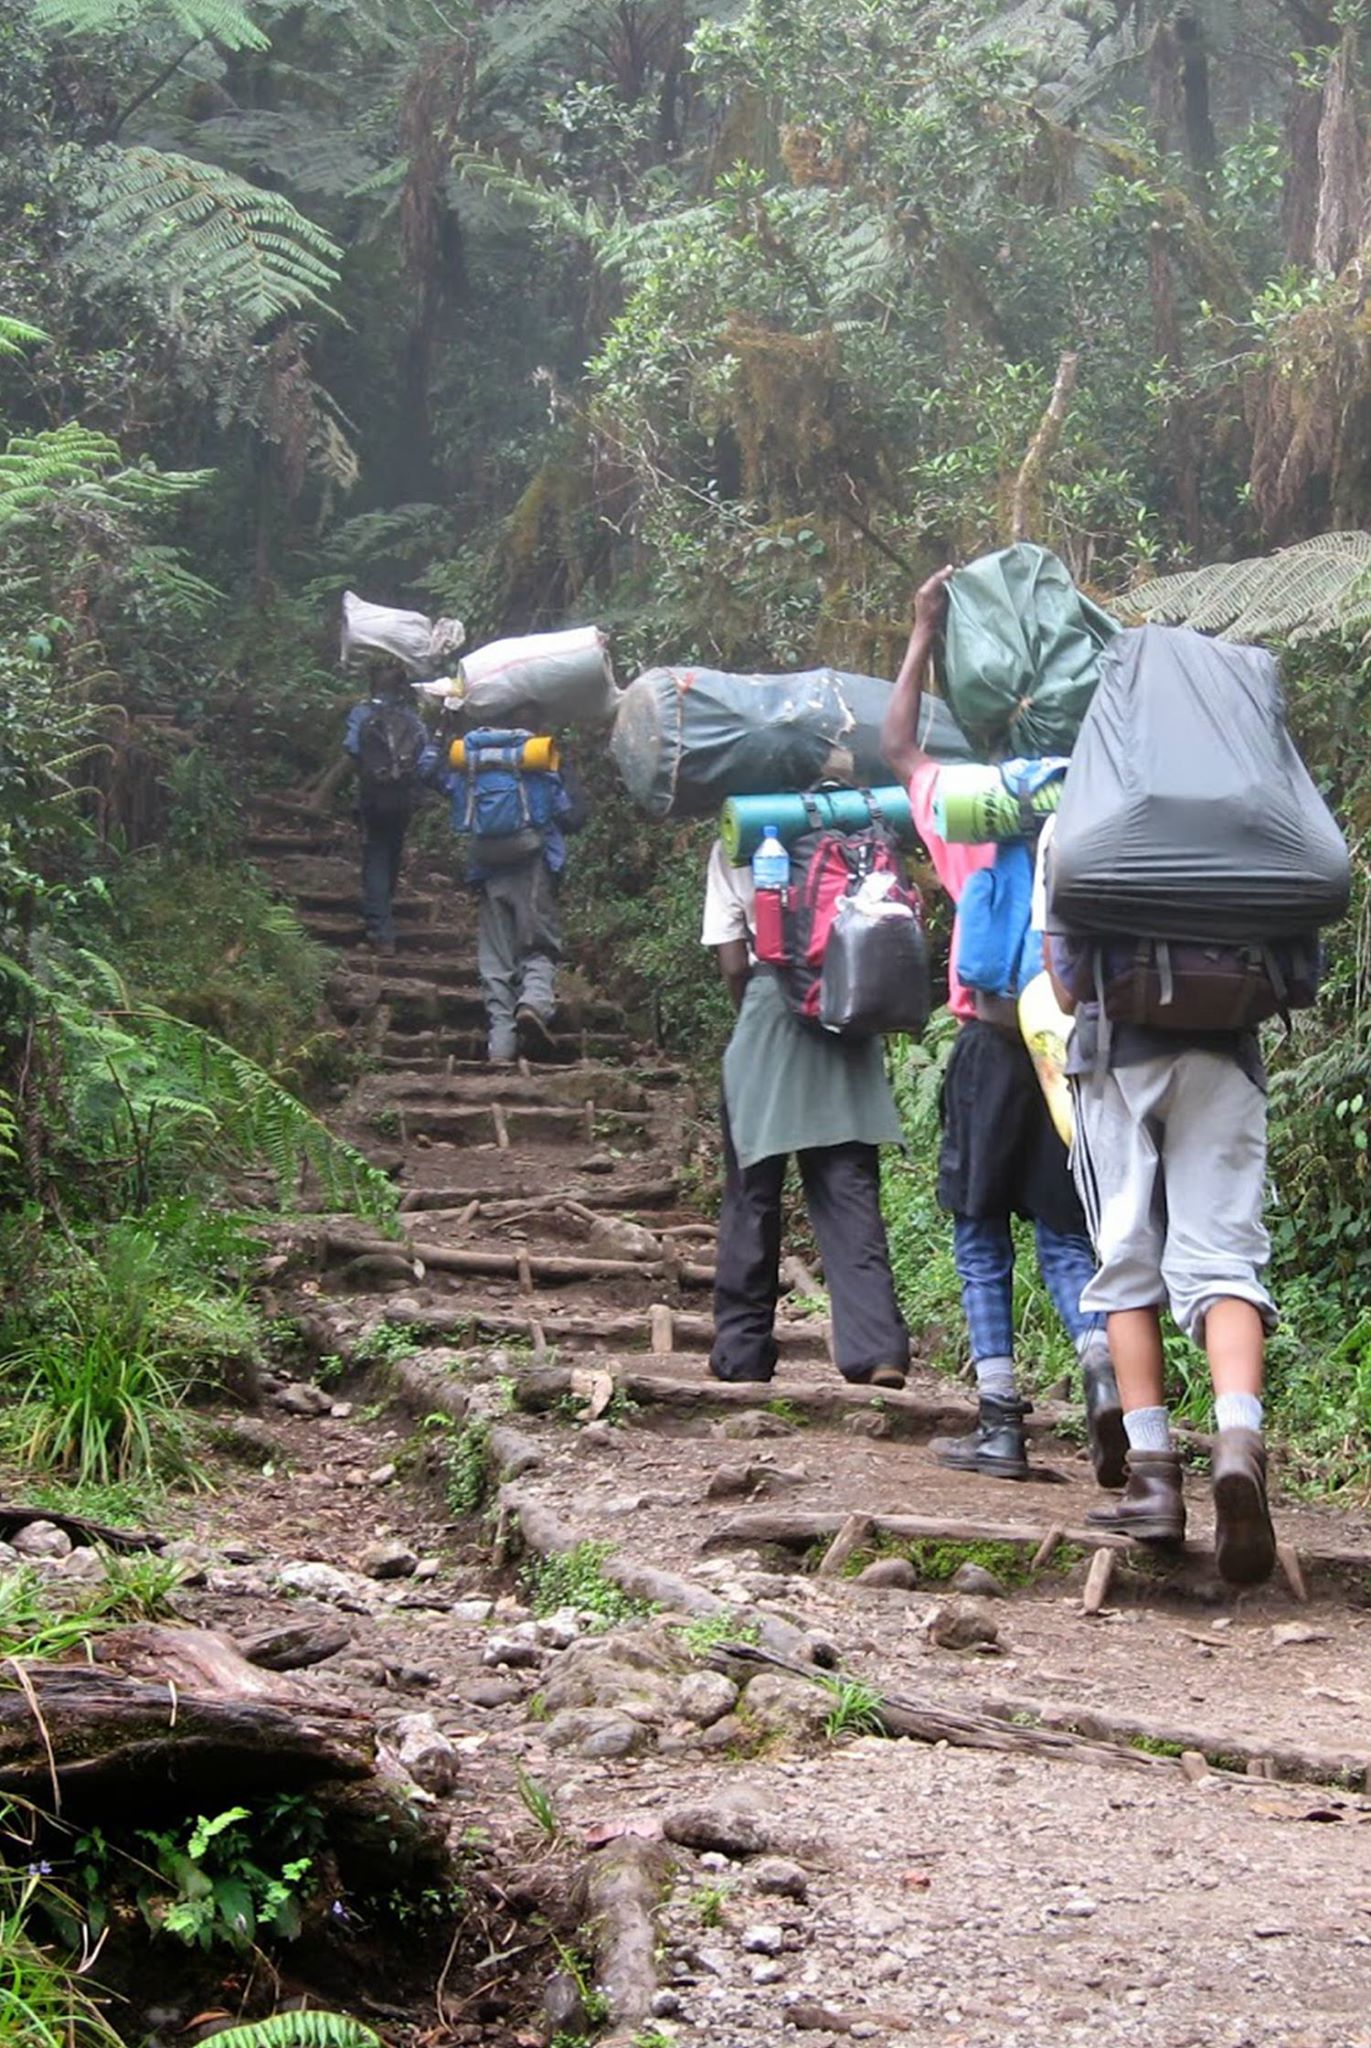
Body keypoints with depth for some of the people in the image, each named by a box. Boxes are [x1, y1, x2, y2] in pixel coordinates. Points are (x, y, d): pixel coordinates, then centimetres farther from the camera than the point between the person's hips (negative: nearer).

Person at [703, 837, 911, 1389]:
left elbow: (734, 963, -4)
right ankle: (879, 1348, -12)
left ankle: (742, 1349, 13)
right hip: (849, 1022, 2)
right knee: (850, 1188, 1)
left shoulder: (733, 848, -1)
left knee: (753, 1192, 8)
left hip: (770, 1017, -2)